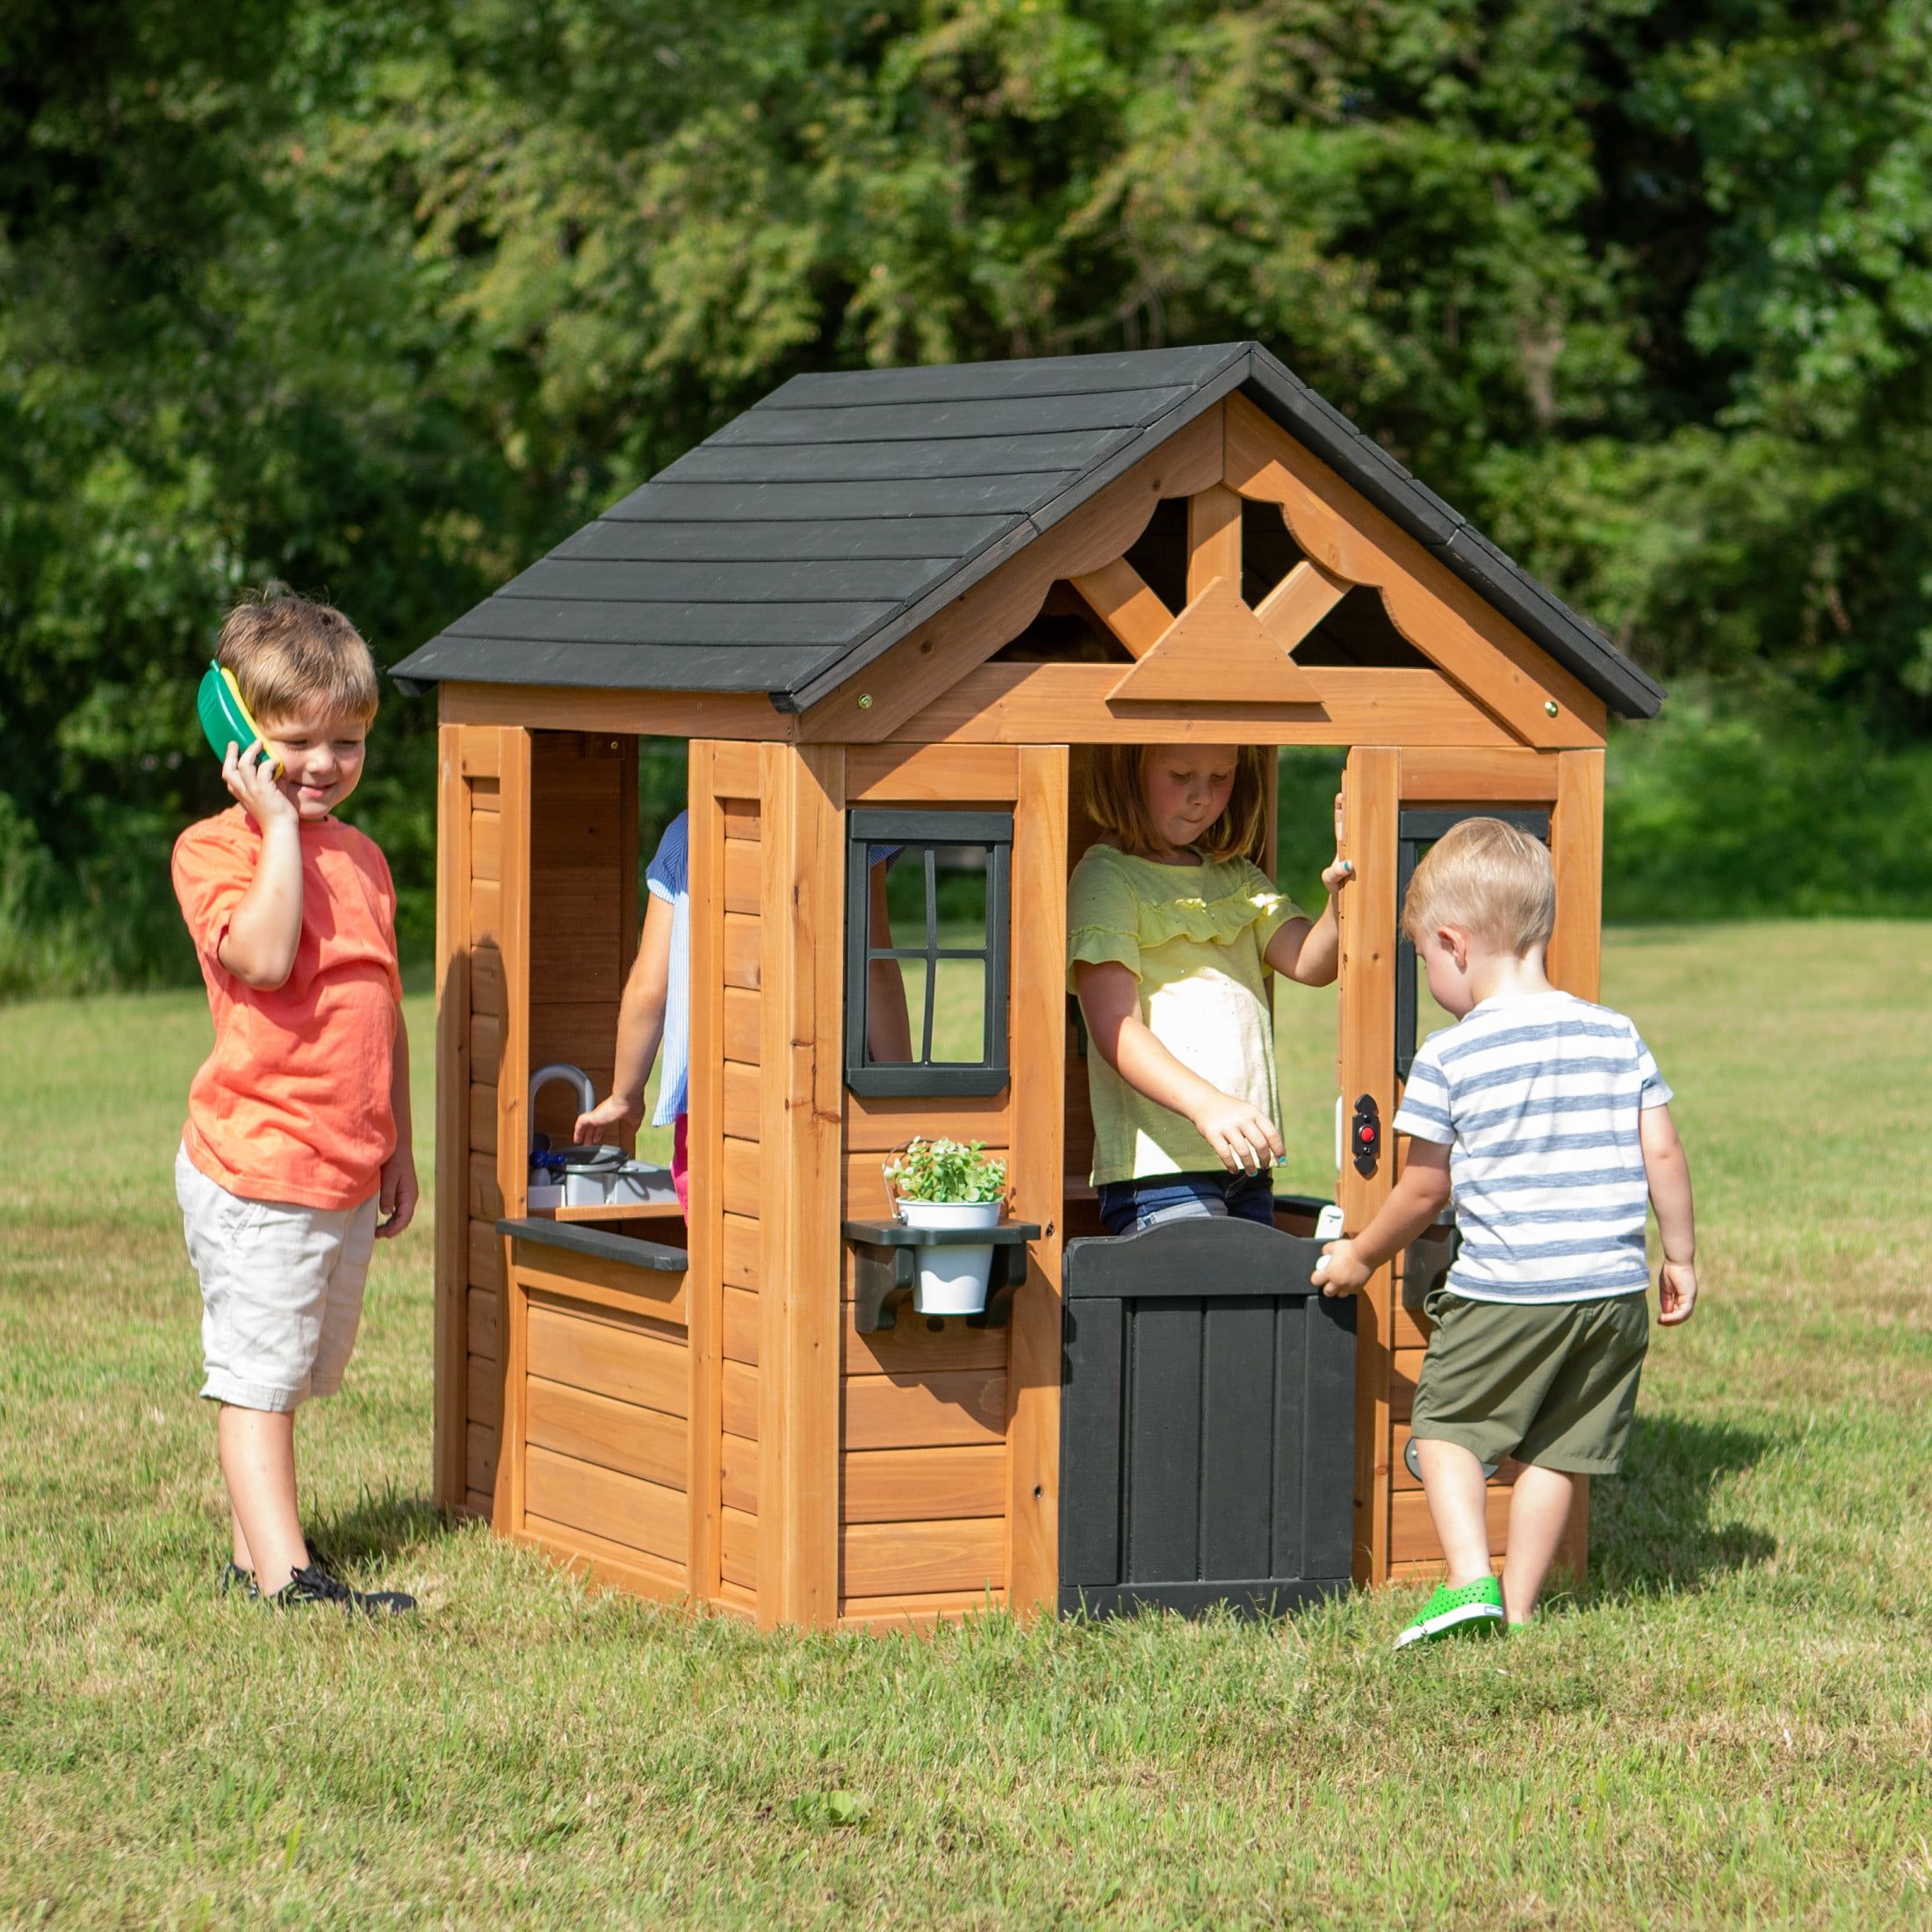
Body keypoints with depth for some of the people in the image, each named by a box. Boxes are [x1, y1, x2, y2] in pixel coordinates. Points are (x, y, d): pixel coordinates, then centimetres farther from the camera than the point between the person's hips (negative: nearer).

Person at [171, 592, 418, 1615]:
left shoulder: (362, 857, 13)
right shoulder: (214, 848, -9)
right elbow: (262, 956, -27)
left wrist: (398, 1147, 20)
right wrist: (279, 826, -22)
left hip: (348, 1173, 7)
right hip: (257, 1166, -7)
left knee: (294, 1368, 14)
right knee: (256, 1371, -6)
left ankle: (255, 1548, 24)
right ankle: (284, 1576, -12)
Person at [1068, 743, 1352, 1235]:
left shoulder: (1236, 879, 21)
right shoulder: (1106, 880, -3)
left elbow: (1311, 963, 7)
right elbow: (1116, 1031, -14)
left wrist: (1342, 900, -15)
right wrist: (1206, 1104, -29)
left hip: (1248, 1167, 7)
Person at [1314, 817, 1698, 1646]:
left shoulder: (1448, 1057, -7)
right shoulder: (1617, 1036, 5)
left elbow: (1424, 1189, 1)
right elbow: (1662, 1155, 6)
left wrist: (1360, 1256, 18)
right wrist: (1680, 1258, 18)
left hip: (1502, 1292, -4)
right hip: (1615, 1287, 4)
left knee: (1447, 1423, 11)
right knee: (1558, 1450, 14)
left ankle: (1470, 1578, -5)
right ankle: (1517, 1606, 15)